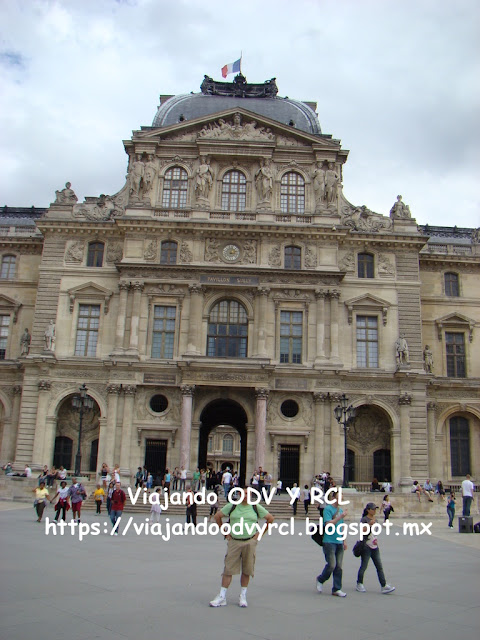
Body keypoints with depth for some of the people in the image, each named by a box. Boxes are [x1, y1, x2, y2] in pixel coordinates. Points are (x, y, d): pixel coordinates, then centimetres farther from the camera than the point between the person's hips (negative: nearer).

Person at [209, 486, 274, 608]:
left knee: (246, 570, 6)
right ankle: (222, 597, 7)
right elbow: (217, 516, 10)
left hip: (250, 542, 1)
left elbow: (270, 518, 12)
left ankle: (243, 596, 19)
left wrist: (260, 534, 7)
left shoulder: (256, 507, 4)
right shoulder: (232, 506, 3)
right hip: (234, 541, 0)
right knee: (228, 569, -1)